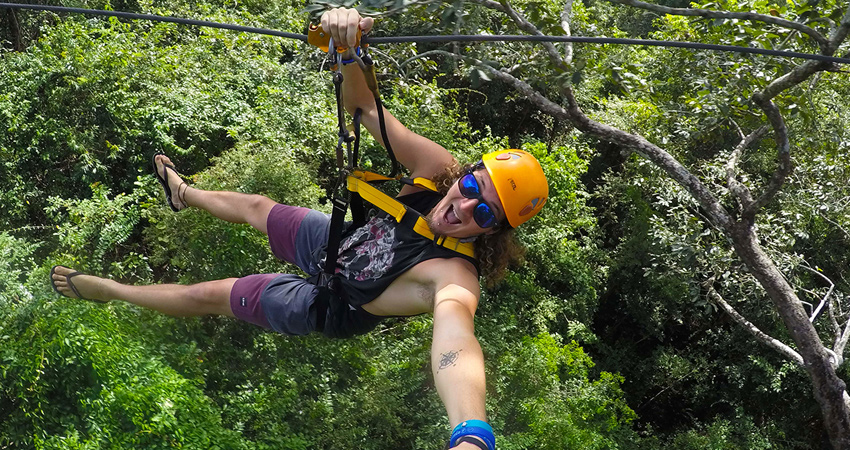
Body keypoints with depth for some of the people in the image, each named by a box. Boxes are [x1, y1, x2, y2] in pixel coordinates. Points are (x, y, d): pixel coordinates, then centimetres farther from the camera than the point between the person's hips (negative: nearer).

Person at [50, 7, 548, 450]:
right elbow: (361, 104, -26)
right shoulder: (439, 168, -27)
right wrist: (348, 44, -48)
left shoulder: (455, 278, -43)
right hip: (336, 241, 6)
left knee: (205, 295, 11)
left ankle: (109, 290, 42)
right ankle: (183, 194, 67)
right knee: (253, 205, 30)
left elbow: (455, 333, -66)